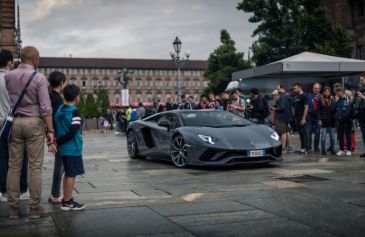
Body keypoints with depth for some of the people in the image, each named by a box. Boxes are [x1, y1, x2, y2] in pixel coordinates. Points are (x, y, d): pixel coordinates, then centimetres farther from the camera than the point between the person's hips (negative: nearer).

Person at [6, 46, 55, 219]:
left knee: (14, 166, 7)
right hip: (34, 122, -4)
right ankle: (34, 208, 3)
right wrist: (50, 130, -8)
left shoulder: (8, 76, 4)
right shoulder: (39, 78, -8)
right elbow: (45, 107, -11)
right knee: (35, 167, 1)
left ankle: (13, 208, 11)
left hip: (14, 122, 4)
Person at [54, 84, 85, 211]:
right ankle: (67, 202, 3)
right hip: (73, 148, -8)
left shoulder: (59, 110, 7)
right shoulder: (74, 112, -15)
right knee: (71, 175, -1)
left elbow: (55, 127, 10)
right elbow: (73, 132, -20)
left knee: (68, 174, 16)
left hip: (64, 148, 8)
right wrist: (58, 142, -14)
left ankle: (67, 199, 22)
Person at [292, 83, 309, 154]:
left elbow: (306, 107, -14)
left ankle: (305, 149, -1)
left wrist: (304, 118, -19)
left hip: (302, 119, -8)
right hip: (297, 118, 8)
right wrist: (294, 117, 11)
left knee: (304, 133, -4)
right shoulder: (296, 97, 17)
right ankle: (302, 148, 16)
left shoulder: (304, 96, -8)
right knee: (300, 134, 11)